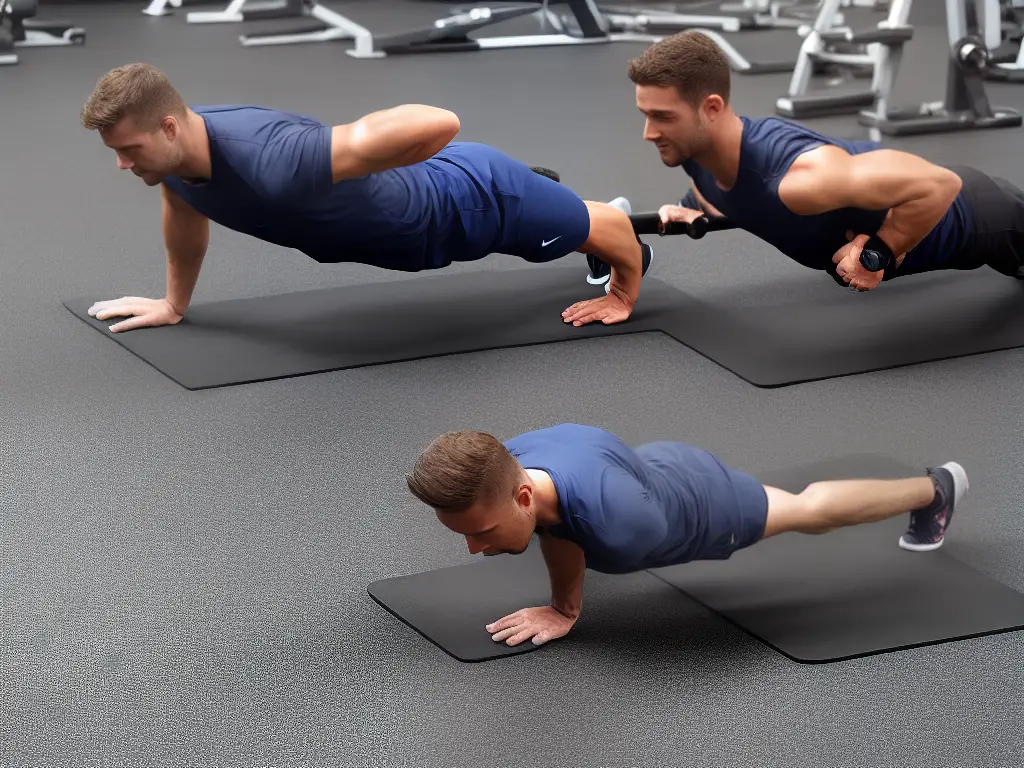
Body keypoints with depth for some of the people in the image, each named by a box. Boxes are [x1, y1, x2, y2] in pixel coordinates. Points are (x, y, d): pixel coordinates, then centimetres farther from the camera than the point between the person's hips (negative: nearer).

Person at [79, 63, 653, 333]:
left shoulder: (275, 165, -48)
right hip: (420, 194, 8)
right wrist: (175, 303, 17)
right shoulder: (173, 155, -22)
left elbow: (438, 125, -50)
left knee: (588, 228, 25)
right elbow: (185, 212, 6)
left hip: (468, 202, -8)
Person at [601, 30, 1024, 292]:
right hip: (898, 190, 8)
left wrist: (880, 255, -37)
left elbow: (940, 185, -47)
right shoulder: (694, 150, -21)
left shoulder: (801, 175, -48)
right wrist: (697, 214, -12)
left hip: (964, 213, -8)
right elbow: (741, 201, 7)